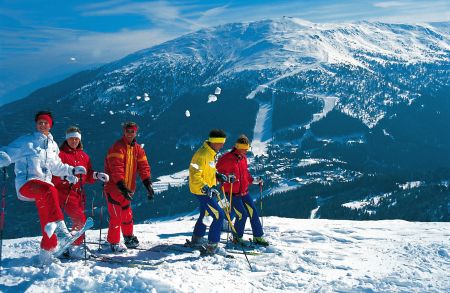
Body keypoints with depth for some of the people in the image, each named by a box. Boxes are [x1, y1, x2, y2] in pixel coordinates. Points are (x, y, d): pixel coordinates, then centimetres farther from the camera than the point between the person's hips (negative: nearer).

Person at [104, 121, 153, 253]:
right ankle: (114, 242, 7)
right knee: (116, 216, -5)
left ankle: (129, 238, 34)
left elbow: (143, 167, 1)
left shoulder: (138, 149, 8)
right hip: (114, 188, -7)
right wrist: (122, 187, -31)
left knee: (127, 215, 18)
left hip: (127, 189, 7)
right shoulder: (117, 147, -15)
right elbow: (116, 170, -24)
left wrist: (148, 185, -11)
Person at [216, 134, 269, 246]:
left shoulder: (243, 158, 8)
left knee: (253, 212, 3)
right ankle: (237, 237, 9)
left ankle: (258, 237, 14)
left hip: (244, 192, 7)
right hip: (232, 193, -7)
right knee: (242, 215, -11)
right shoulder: (226, 159, -15)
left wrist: (253, 181, 13)